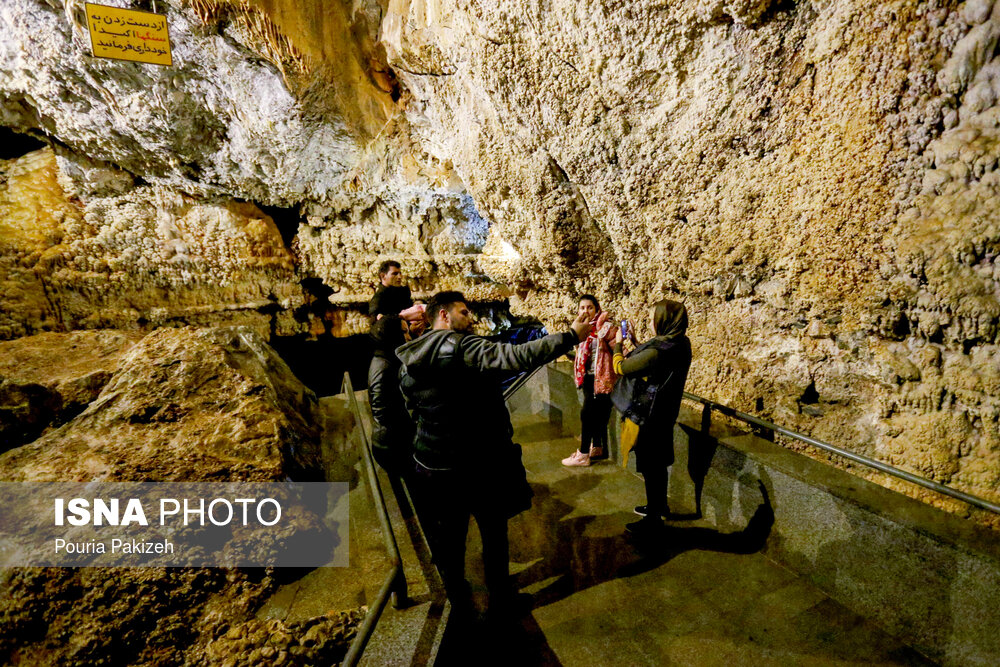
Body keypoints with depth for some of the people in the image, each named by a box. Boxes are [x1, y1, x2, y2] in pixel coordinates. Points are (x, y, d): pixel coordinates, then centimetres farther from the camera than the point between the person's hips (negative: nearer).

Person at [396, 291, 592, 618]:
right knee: (494, 533, 19)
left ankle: (458, 603, 43)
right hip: (483, 464, -5)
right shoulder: (462, 345, -20)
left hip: (435, 466, 5)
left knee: (448, 539, 22)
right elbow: (518, 356, -31)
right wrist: (571, 336, -25)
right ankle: (500, 601, 40)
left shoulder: (406, 364, 1)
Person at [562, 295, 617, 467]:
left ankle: (583, 455, 7)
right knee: (595, 413, 17)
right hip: (588, 377, 7)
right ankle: (597, 448, 31)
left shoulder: (605, 327, -14)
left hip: (600, 378, -7)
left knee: (587, 413, -5)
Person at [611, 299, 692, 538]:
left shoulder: (658, 350, -30)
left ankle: (653, 518, 24)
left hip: (648, 417, -9)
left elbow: (620, 367, -17)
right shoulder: (680, 344, -1)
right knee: (657, 464, 24)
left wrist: (618, 343, -1)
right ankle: (658, 505, 43)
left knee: (650, 467, 7)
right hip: (663, 413, 9)